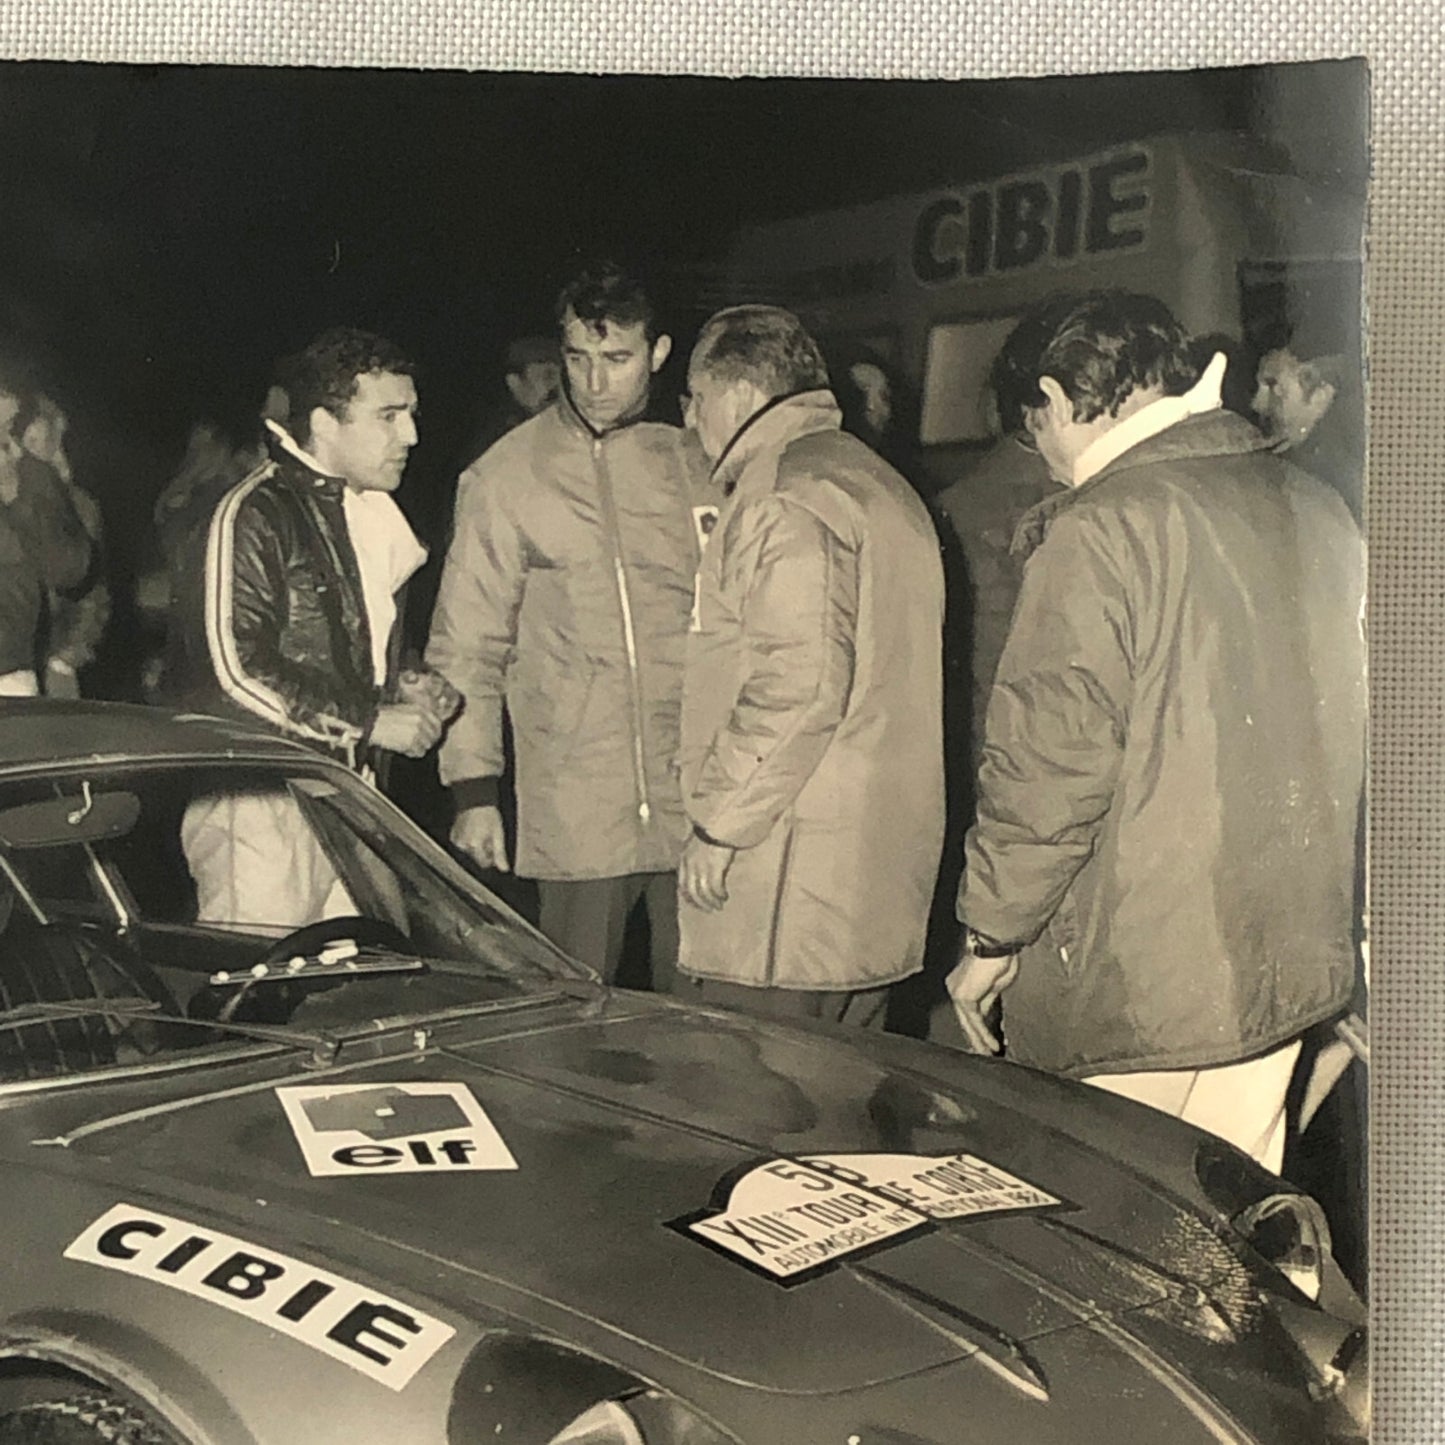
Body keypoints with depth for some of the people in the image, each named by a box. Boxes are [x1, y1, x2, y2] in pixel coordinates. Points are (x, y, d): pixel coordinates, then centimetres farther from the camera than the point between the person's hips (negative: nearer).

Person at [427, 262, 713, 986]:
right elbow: (467, 644, 4)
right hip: (575, 810, -2)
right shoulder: (506, 478, 2)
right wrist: (473, 788, -1)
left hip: (699, 802, 2)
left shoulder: (697, 464, 9)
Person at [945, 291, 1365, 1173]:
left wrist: (992, 936, -6)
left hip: (1132, 981, -7)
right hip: (1290, 960, 8)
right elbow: (1346, 730, 17)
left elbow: (1051, 762, -17)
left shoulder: (1101, 529, -15)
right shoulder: (1318, 512, 9)